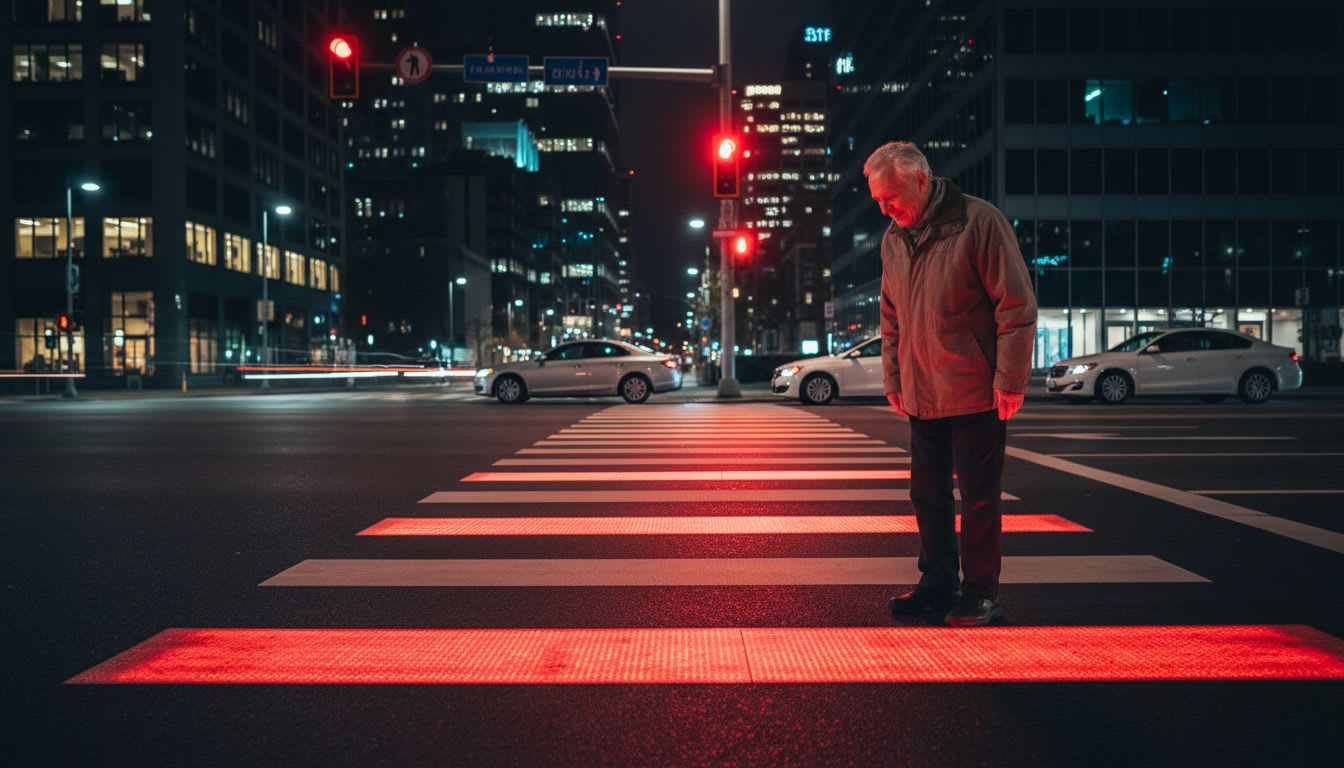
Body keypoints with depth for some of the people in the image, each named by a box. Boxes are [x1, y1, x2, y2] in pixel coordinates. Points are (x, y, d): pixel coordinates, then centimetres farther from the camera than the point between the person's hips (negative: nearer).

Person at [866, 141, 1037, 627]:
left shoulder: (979, 221, -11)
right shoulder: (893, 238, 9)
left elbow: (1017, 305, -11)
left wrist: (1010, 380, -14)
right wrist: (893, 379, 14)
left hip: (977, 393, -6)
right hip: (921, 396, 6)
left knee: (979, 498, 2)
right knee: (928, 494, 12)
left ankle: (980, 593, 14)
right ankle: (938, 583, 25)